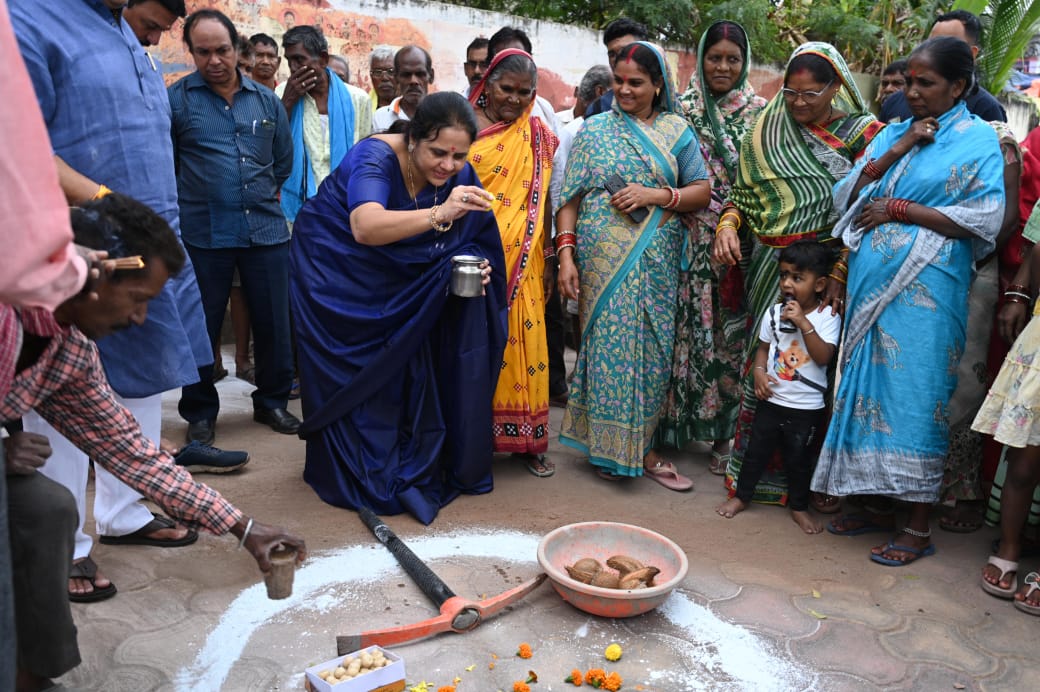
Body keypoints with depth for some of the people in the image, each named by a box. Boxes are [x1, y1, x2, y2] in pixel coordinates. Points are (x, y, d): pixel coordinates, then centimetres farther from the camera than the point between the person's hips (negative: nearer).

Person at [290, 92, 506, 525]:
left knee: (404, 370, 6)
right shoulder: (376, 157, -30)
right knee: (352, 375, -1)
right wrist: (439, 213, -60)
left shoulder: (459, 177, -13)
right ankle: (353, 476, 15)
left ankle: (408, 469, 22)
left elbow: (461, 242, -4)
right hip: (337, 274, -5)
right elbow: (365, 227, -48)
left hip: (397, 281, 5)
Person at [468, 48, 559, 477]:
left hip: (520, 260, 2)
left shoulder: (539, 136, 9)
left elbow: (544, 199, 9)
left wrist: (548, 258, 5)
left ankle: (527, 438, 15)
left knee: (522, 341, 2)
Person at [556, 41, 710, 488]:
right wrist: (566, 254, -8)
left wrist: (654, 195, -12)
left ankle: (640, 446, 17)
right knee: (608, 344, -2)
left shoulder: (676, 131, 9)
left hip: (656, 262, 2)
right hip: (603, 260, -1)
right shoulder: (594, 130, 7)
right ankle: (607, 446, 12)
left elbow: (702, 192, 4)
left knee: (652, 349, 4)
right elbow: (570, 197, 2)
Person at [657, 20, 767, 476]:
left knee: (732, 331, 3)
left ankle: (724, 429, 16)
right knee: (689, 327, -1)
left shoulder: (759, 112, 6)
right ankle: (680, 423, 13)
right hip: (692, 243, 0)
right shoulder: (683, 108, 5)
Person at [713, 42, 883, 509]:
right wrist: (727, 225, -9)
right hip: (769, 265, 3)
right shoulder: (767, 129, 9)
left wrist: (839, 275, -16)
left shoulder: (862, 133, 1)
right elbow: (743, 192, 12)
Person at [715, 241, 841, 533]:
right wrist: (759, 372, -10)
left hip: (807, 407, -2)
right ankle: (741, 495, 30)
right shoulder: (774, 313, -1)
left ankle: (799, 506, 30)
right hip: (771, 399, 3)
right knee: (756, 450, 12)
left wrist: (804, 323, -26)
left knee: (799, 458, 12)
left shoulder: (828, 317, -10)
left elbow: (824, 357, -19)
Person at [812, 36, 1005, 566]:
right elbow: (844, 199, 9)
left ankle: (918, 526, 6)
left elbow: (985, 220, -10)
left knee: (916, 395, -4)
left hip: (925, 290, -5)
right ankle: (876, 504, 20)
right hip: (870, 283, 6)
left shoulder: (978, 139, 0)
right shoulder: (892, 134, 16)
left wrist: (898, 209, -11)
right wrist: (891, 155, -5)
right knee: (870, 386, 7)